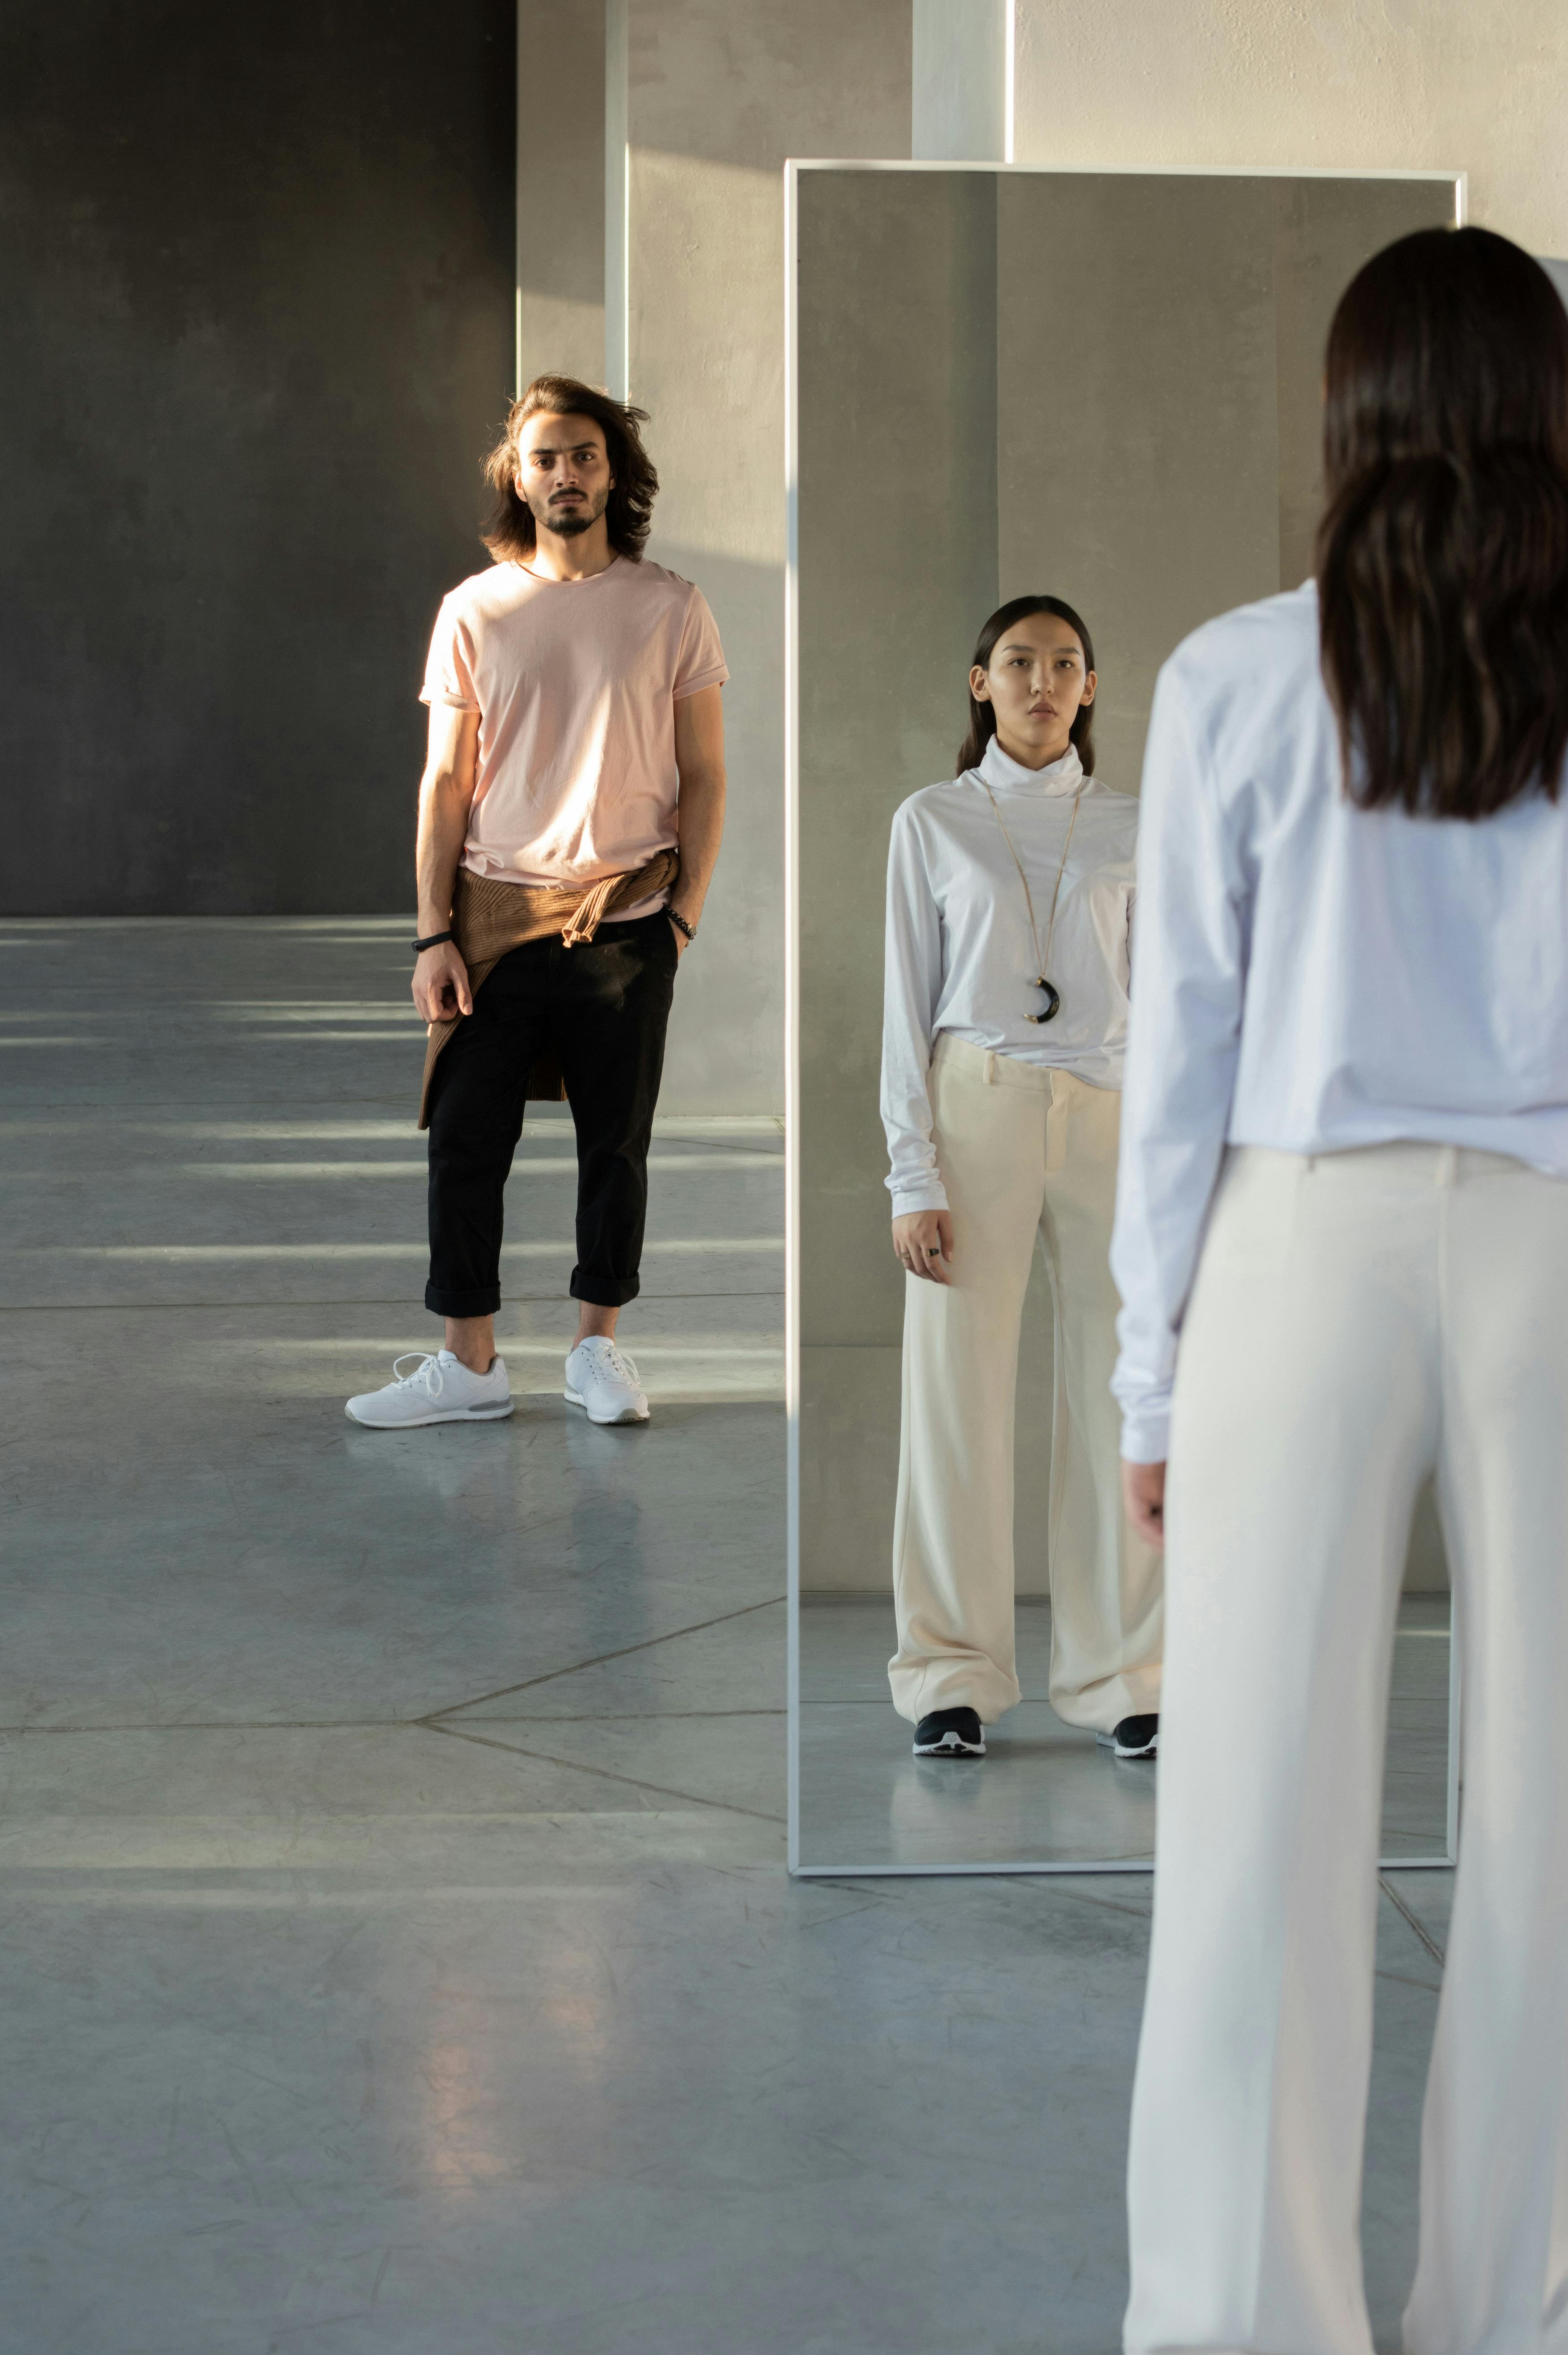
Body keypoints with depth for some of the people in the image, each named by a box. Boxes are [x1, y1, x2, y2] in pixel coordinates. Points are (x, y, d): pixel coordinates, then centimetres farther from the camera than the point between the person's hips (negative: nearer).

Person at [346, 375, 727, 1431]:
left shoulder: (671, 609, 2)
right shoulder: (475, 611, 4)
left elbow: (704, 776, 5)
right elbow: (447, 782, 4)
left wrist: (685, 912, -3)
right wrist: (434, 934, -2)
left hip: (624, 917, -1)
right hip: (495, 909, 1)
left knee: (617, 1143, 6)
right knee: (466, 1138, 1)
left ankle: (600, 1348, 19)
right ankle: (471, 1364, 10)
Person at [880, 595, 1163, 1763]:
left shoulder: (1130, 828, 10)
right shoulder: (933, 822, 5)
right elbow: (909, 1003, 2)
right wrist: (914, 1176, -6)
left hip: (1109, 1117, 2)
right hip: (976, 1108, -2)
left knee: (1120, 1399, 1)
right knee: (961, 1396, 0)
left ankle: (1120, 1678, 12)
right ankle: (953, 1678, 10)